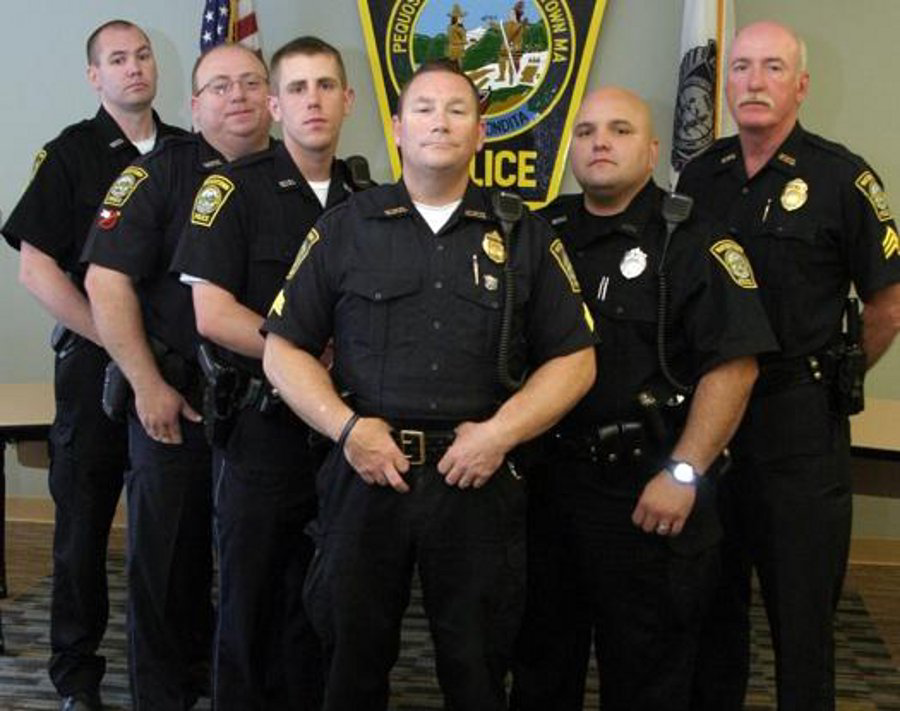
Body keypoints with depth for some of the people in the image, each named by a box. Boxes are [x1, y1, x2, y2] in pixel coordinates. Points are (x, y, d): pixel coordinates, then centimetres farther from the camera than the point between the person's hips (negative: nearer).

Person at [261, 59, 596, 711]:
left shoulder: (525, 237, 7)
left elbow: (574, 360, 5)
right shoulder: (344, 229, 6)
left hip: (480, 481, 0)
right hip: (365, 473, 0)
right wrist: (345, 426, -9)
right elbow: (284, 349, 5)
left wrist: (500, 432, -8)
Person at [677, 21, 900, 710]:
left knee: (802, 606, 5)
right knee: (712, 597, 16)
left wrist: (832, 378, 1)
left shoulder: (842, 178, -8)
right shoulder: (701, 176, 7)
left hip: (799, 421, -4)